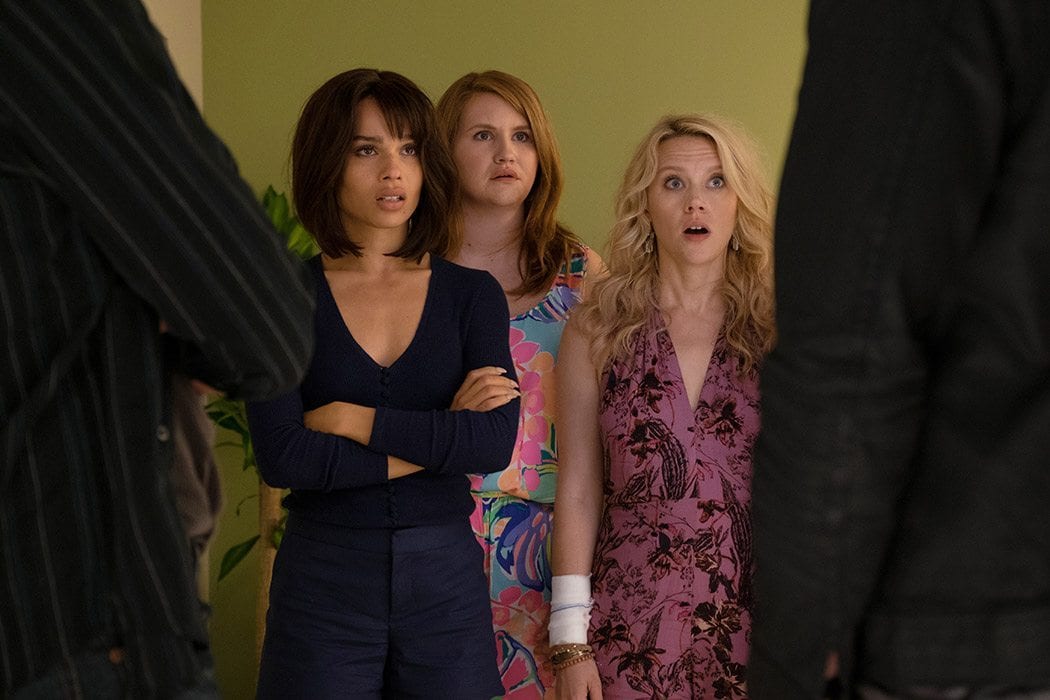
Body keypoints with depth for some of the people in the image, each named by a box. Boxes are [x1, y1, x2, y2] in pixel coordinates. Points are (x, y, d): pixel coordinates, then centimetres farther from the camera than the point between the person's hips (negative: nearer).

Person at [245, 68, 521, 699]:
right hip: (322, 576, -1)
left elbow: (496, 443, -10)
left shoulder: (473, 294, 3)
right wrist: (440, 436, -11)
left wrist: (354, 421, -12)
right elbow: (282, 456, -14)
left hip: (447, 578, 2)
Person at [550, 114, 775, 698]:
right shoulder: (598, 331, 2)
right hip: (631, 629, 0)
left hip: (752, 627, 0)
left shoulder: (777, 328, 1)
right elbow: (578, 491, 2)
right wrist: (570, 641, -2)